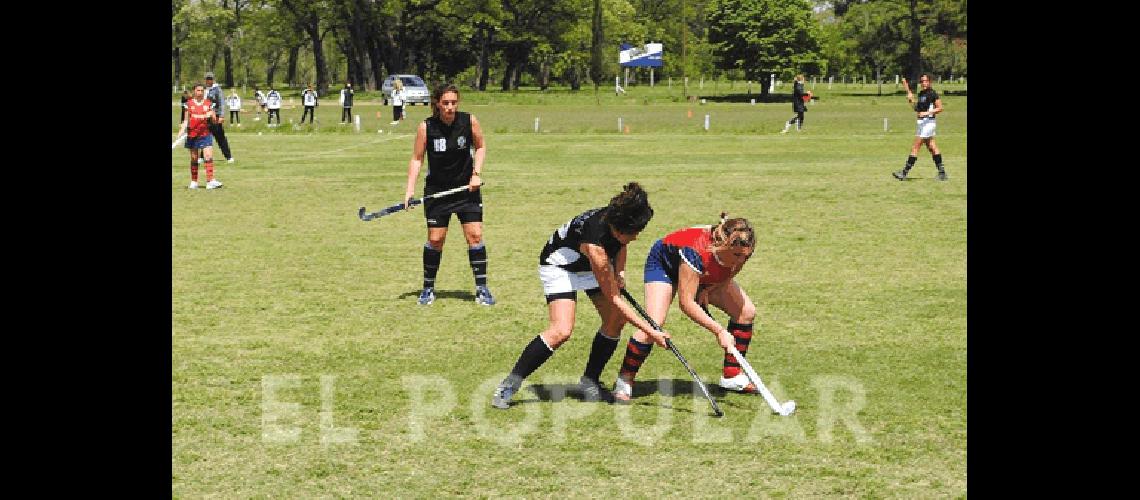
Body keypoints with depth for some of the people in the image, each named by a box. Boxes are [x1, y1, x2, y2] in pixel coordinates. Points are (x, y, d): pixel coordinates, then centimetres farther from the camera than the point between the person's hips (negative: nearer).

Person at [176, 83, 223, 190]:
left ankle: (210, 181, -17)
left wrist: (211, 115, -17)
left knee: (209, 156, -13)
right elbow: (186, 120, 10)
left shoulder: (209, 103, 3)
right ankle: (194, 182, 16)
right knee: (194, 159, 7)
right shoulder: (189, 103, 5)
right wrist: (182, 129, -3)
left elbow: (214, 120, 4)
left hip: (205, 134, -1)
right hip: (192, 134, 1)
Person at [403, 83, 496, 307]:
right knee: (435, 239, 2)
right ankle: (428, 288, 18)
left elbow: (480, 146, 7)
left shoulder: (469, 121, -9)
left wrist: (476, 173, -5)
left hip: (467, 187, 1)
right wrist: (410, 189, -14)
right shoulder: (426, 127, -12)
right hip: (437, 189, -1)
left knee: (475, 235, -5)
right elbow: (416, 159, -5)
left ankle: (482, 289, 4)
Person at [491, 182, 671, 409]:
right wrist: (651, 332, -31)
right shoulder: (594, 242, -42)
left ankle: (589, 382, 9)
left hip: (593, 264, 7)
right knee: (562, 330, -24)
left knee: (616, 320, -7)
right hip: (559, 265, -7)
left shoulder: (620, 222, -24)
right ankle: (508, 385, -13)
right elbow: (614, 299, -33)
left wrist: (619, 271, -8)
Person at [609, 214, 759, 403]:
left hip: (707, 277, 7)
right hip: (665, 264, -6)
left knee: (746, 312, -3)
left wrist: (707, 290, -19)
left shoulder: (739, 251, -27)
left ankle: (731, 376, 9)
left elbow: (726, 277, -2)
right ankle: (624, 381, -7)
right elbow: (686, 303, -39)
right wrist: (719, 331, -40)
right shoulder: (695, 252, -44)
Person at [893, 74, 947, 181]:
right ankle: (942, 172, 15)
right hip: (921, 122, 9)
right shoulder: (921, 93, 13)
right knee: (932, 148, 11)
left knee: (915, 147, -8)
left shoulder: (933, 94, -11)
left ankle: (905, 172, -6)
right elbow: (916, 108, 16)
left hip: (928, 122, -9)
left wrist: (927, 113, -22)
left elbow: (940, 108, -10)